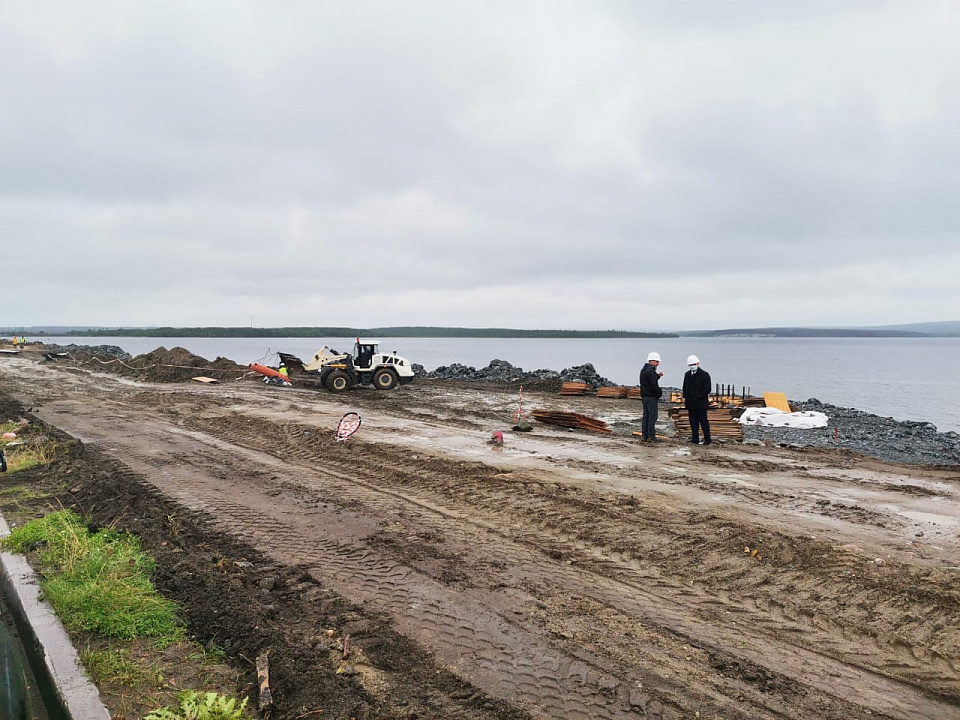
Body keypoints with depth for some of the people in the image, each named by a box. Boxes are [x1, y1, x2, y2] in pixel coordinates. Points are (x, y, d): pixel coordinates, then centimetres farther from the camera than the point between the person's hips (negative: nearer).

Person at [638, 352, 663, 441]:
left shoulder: (643, 370, 15)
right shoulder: (651, 371, -16)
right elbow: (654, 385, -20)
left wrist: (657, 376, 12)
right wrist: (660, 393, -7)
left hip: (644, 396, 9)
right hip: (651, 397, -9)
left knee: (646, 416, 11)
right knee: (652, 416, -5)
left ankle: (645, 436, 13)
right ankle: (651, 436, -5)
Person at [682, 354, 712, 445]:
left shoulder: (704, 374, -5)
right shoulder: (687, 375, 15)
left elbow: (707, 389, -9)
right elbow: (685, 387, 22)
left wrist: (698, 396, -14)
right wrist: (685, 397, 8)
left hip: (701, 403, -6)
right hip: (690, 403, 6)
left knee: (703, 421, -1)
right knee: (693, 421, 6)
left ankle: (707, 439, 7)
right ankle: (695, 439, 11)